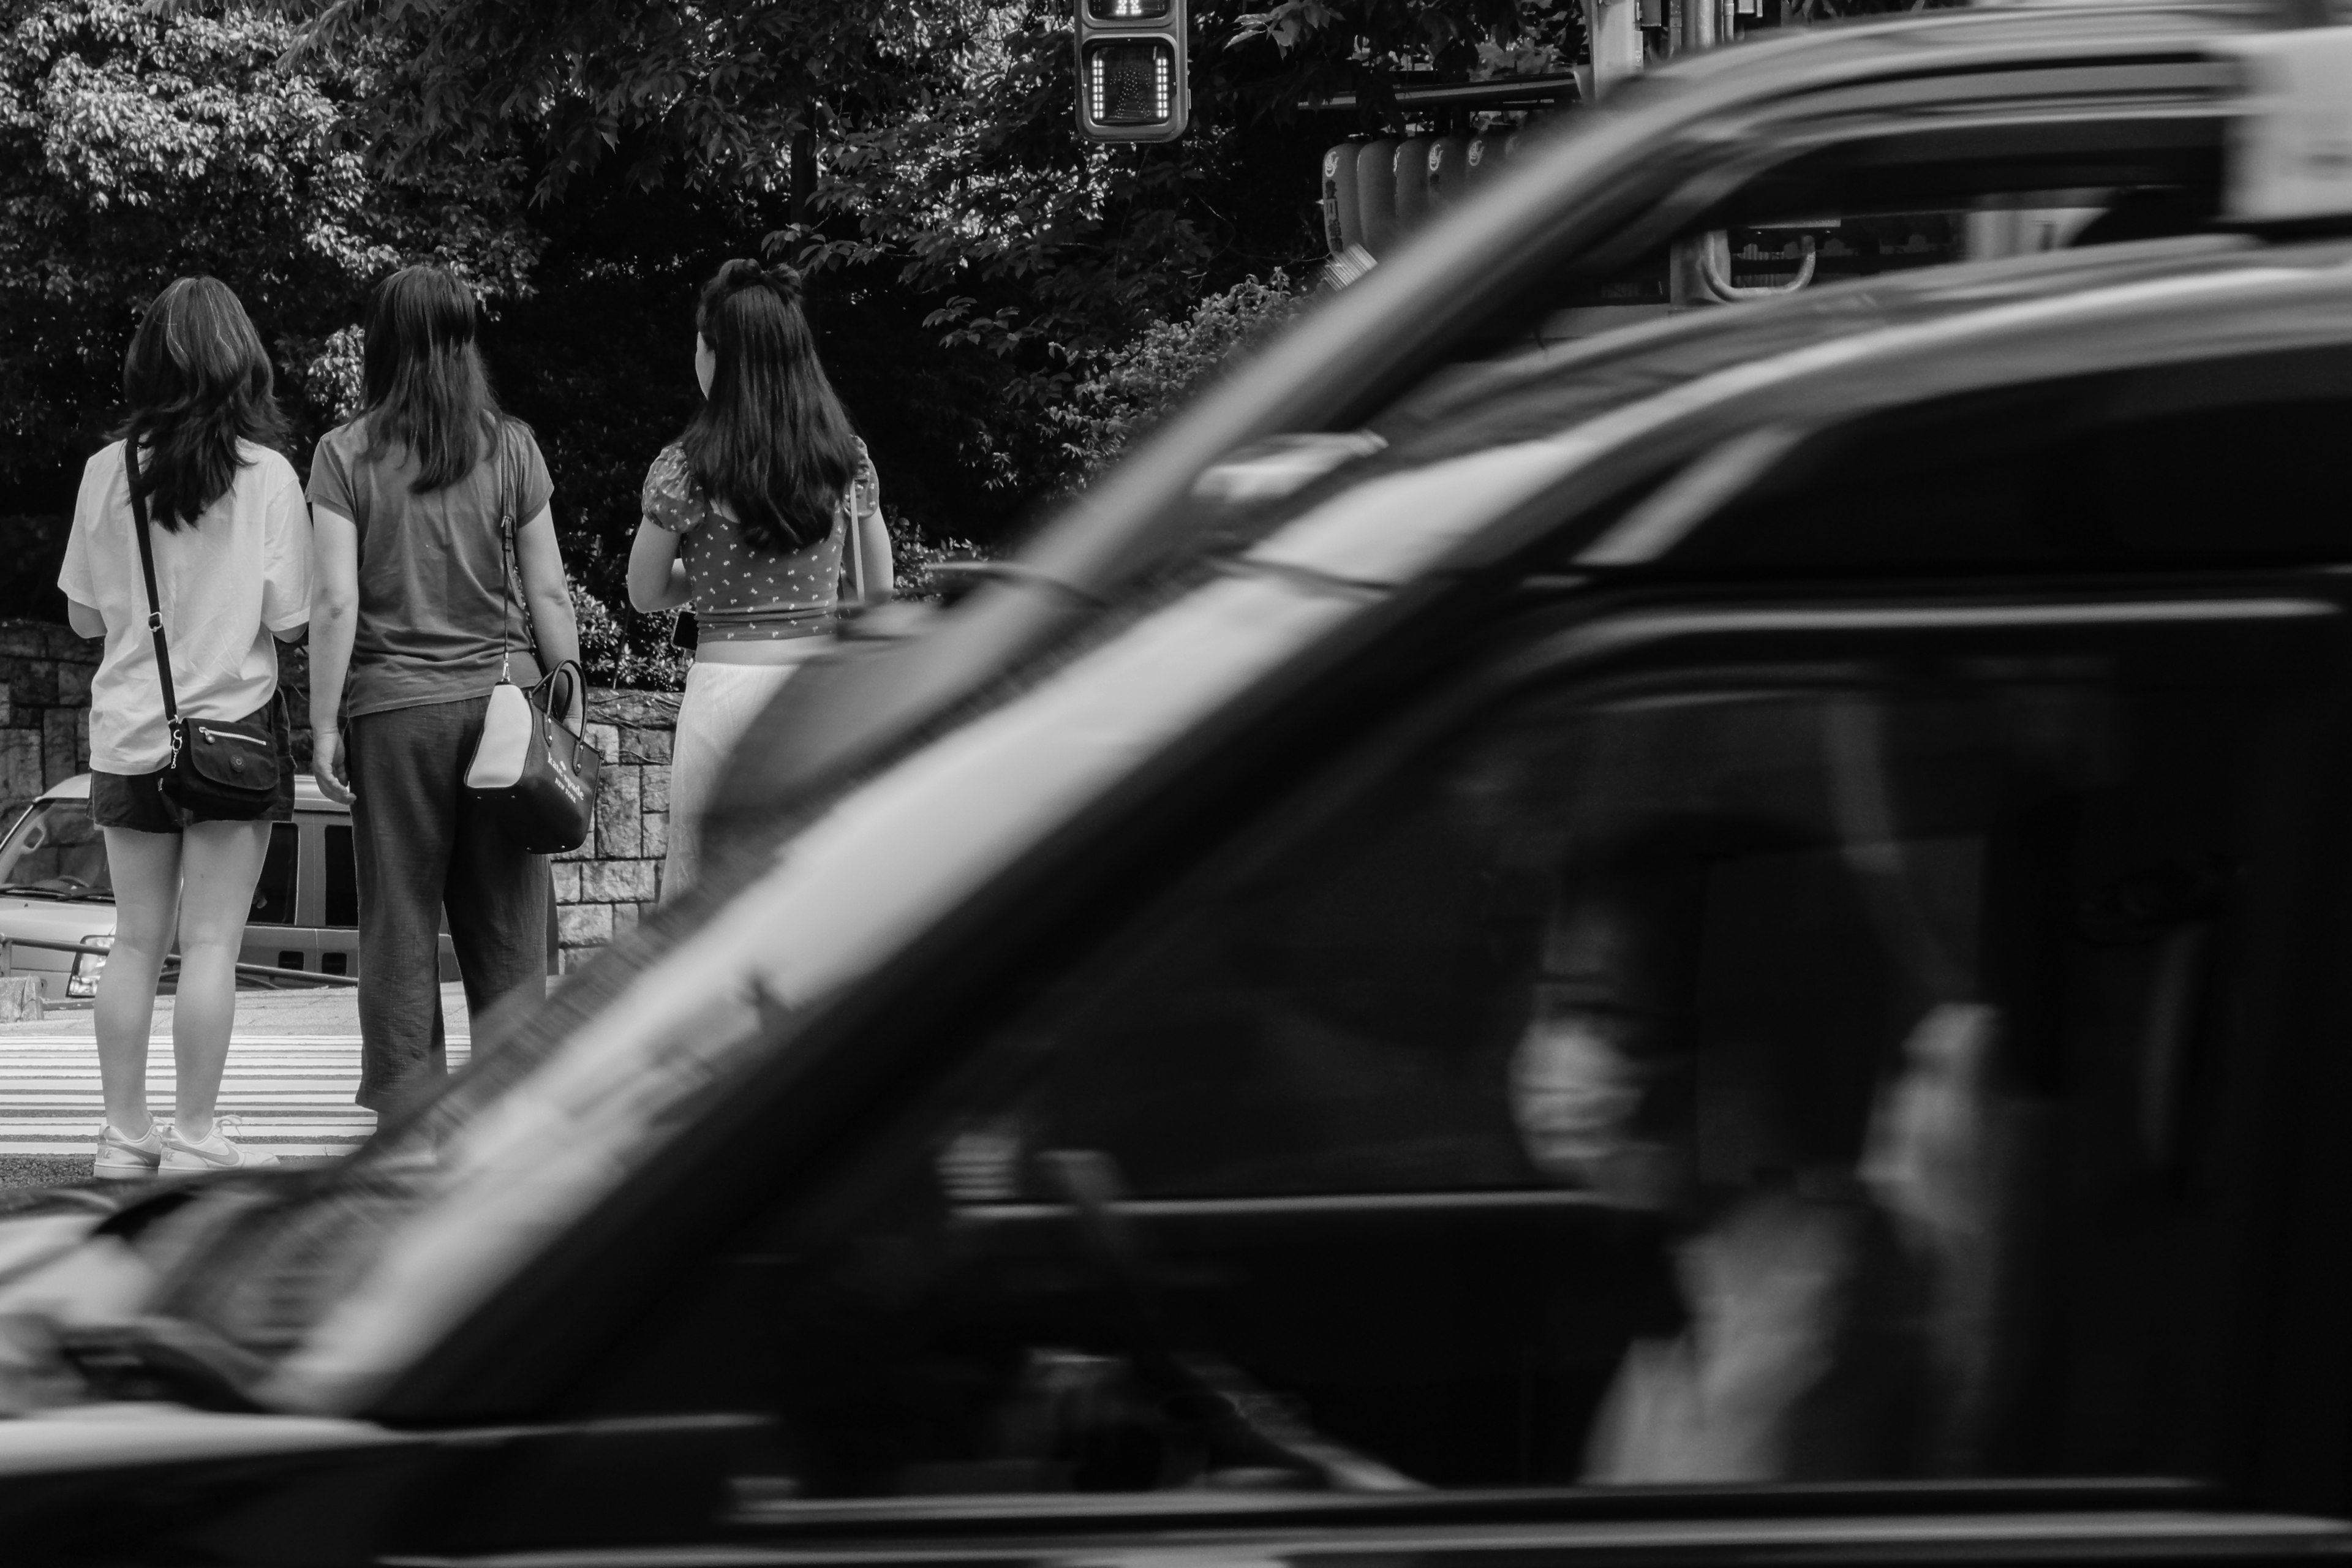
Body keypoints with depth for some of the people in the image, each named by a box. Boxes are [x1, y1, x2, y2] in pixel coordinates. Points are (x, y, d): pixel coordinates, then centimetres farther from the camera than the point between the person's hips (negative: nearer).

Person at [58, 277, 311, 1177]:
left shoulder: (107, 472, -1)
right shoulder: (266, 475, -9)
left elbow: (83, 615, 5)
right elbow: (288, 621, -7)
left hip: (128, 732, 3)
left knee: (136, 941, 10)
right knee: (211, 942, 1)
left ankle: (125, 1135, 12)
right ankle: (193, 1138, 2)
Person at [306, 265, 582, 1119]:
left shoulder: (345, 455, -4)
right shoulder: (510, 446, 1)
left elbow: (335, 603, -8)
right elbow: (549, 593, 2)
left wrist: (323, 724, -2)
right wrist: (569, 708, 10)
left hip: (393, 705, -1)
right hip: (501, 694, 1)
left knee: (400, 919, 6)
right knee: (507, 920, 8)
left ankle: (408, 1104, 7)